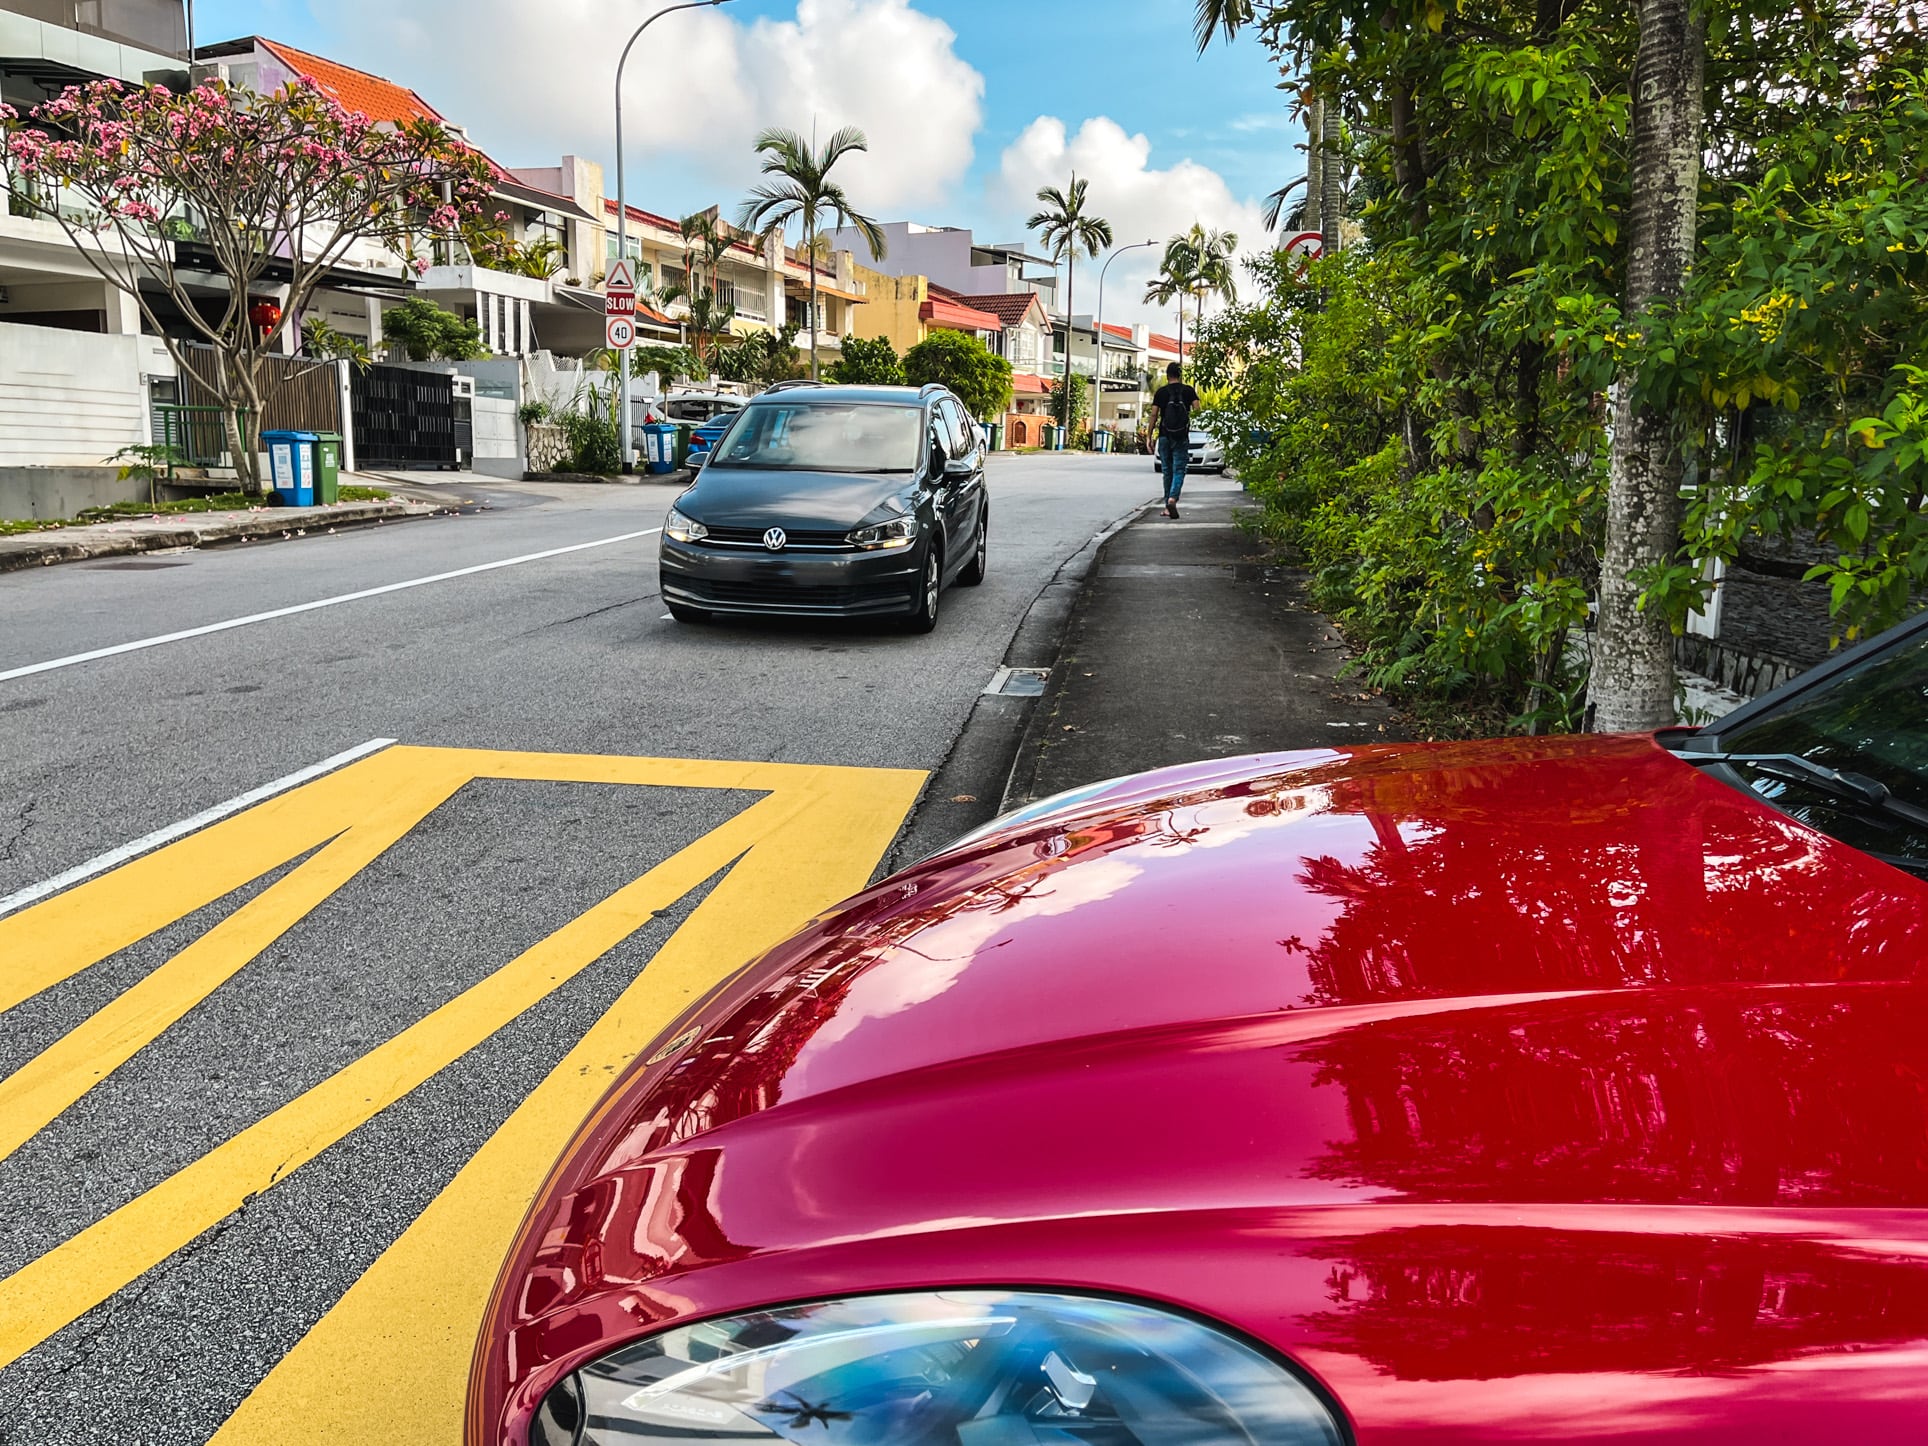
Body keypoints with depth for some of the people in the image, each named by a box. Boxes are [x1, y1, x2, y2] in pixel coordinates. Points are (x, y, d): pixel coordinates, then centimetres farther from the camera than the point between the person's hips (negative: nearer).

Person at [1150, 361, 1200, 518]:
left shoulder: (1160, 392, 2)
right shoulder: (1188, 391, 2)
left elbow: (1154, 415, -1)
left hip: (1164, 436, 1)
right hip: (1182, 438, -1)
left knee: (1167, 471, 10)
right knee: (1179, 471, -1)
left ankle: (1168, 506, 13)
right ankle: (1172, 498, -25)